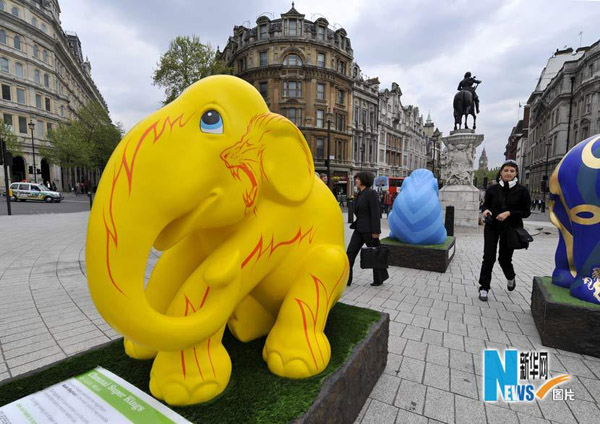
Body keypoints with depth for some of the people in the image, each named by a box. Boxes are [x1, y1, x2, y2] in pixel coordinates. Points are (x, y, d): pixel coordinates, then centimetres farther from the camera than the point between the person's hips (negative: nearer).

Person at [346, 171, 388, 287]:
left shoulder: (371, 193, -14)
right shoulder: (360, 194, 11)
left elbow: (375, 213, -18)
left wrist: (375, 231, -20)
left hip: (369, 229, -8)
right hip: (359, 229, 8)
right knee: (350, 252, 3)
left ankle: (380, 278, 28)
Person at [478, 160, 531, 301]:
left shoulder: (522, 190, -5)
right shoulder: (492, 189, -1)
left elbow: (526, 212, -4)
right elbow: (486, 205, 11)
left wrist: (509, 213, -20)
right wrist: (486, 210, -12)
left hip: (510, 229, -1)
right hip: (492, 227, 1)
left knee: (504, 258, 9)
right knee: (488, 257, -5)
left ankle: (511, 277, 44)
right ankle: (484, 288, 6)